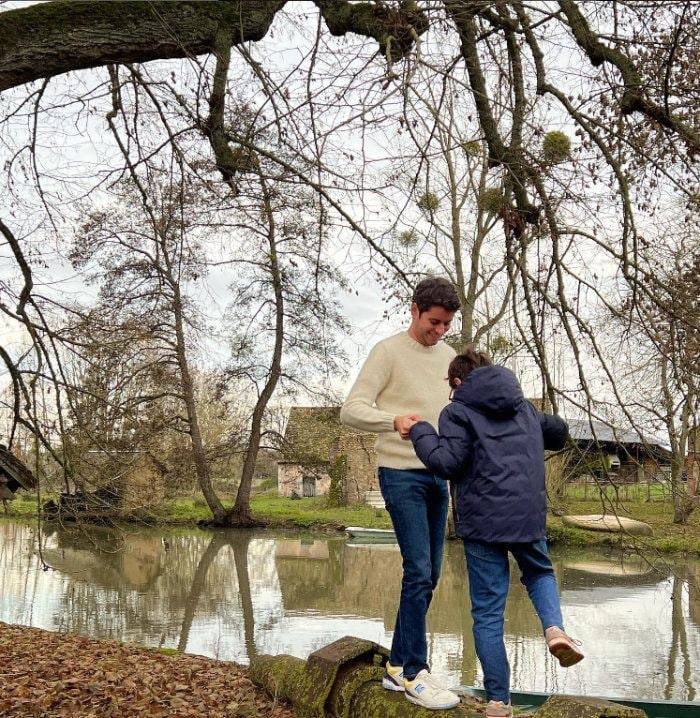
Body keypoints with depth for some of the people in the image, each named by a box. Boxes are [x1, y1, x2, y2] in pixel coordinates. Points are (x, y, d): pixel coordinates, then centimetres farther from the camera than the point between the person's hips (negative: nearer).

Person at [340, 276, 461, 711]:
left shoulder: (448, 355, 13)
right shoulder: (388, 352, -7)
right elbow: (352, 410, -15)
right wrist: (394, 421, -33)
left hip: (438, 476, 7)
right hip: (401, 475, -7)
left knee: (428, 576, 10)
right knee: (419, 573, -10)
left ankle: (398, 666, 22)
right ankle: (415, 674, 3)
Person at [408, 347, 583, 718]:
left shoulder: (458, 411, -1)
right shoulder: (525, 408, 17)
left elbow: (446, 462, -11)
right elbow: (558, 431, 31)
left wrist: (419, 431, 3)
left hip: (483, 520, -4)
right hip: (529, 515, 4)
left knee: (488, 610, 5)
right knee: (540, 573, 30)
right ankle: (554, 627, 1)